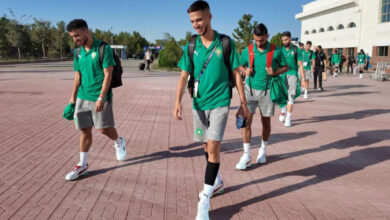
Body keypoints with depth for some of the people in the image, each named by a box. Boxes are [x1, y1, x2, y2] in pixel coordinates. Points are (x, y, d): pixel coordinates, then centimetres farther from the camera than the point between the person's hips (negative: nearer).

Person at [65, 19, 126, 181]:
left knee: (104, 128, 1)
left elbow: (108, 75, -14)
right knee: (84, 131, 8)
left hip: (100, 97, -5)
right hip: (82, 97, 6)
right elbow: (78, 76, 15)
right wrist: (73, 97, 13)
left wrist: (101, 98, -19)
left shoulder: (103, 48, -11)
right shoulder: (78, 53, 9)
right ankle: (82, 165, 19)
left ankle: (119, 143, 34)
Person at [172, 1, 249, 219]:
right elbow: (184, 75, -2)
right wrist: (178, 101, -16)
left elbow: (236, 73, 0)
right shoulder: (191, 46, 2)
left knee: (213, 147, -11)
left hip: (220, 102, -4)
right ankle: (216, 181, 38)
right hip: (199, 103, 4)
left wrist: (244, 102, 0)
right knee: (207, 146, 15)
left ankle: (205, 199, -1)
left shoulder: (225, 43, -5)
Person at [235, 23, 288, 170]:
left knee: (266, 122, 10)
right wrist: (245, 71, -10)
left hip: (267, 90, 0)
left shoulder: (276, 51, -4)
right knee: (246, 120, -8)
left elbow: (285, 67, 6)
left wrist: (275, 72, -14)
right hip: (250, 89, 1)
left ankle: (263, 150, 32)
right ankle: (246, 156, 1)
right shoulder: (247, 50, 0)